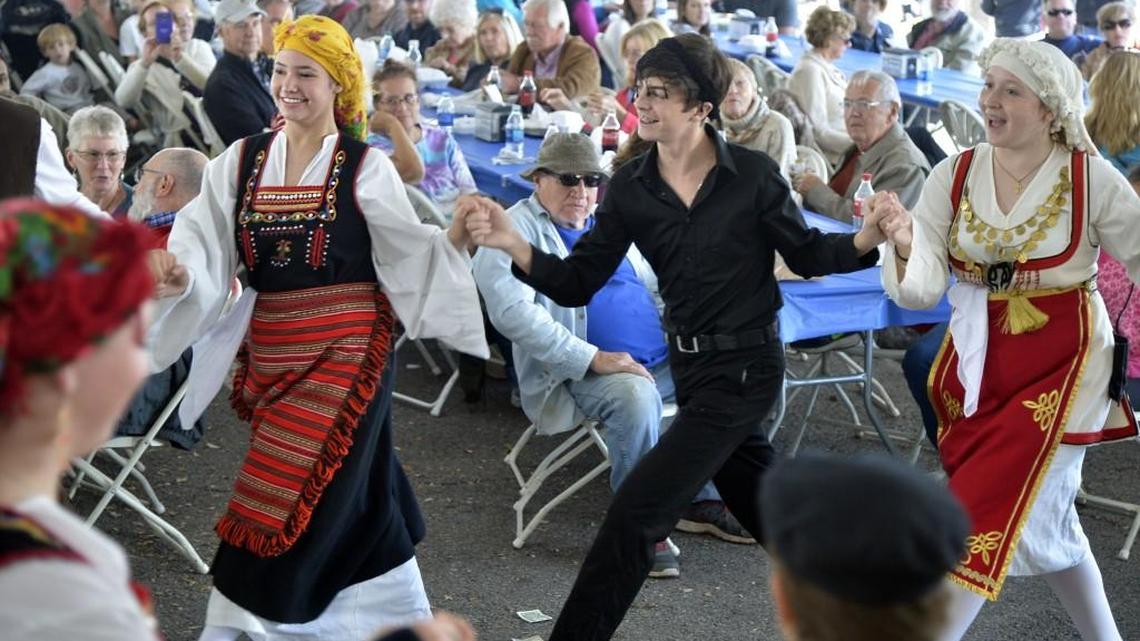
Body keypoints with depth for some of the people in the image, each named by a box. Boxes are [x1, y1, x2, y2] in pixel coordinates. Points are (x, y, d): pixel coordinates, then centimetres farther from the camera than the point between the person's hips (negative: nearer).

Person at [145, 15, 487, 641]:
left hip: (346, 349, -4)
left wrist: (457, 235, -23)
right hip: (270, 350, 4)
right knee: (345, 492, 17)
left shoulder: (366, 168, -3)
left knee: (291, 498, -5)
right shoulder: (241, 161, 5)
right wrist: (175, 273, -29)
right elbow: (203, 241, -7)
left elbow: (410, 252, -4)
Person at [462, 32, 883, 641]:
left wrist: (868, 238, -23)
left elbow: (807, 254, -3)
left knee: (634, 511, -10)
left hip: (745, 367, -6)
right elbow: (577, 284, -6)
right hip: (688, 363, 6)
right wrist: (514, 244, -23)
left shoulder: (753, 174, -14)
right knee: (764, 508, 21)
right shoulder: (630, 187, -4)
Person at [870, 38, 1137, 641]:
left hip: (1060, 364, -4)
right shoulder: (953, 176, -6)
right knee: (1043, 518, 19)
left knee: (983, 514, -7)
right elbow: (921, 289, -13)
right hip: (976, 364, 4)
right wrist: (904, 245, -34)